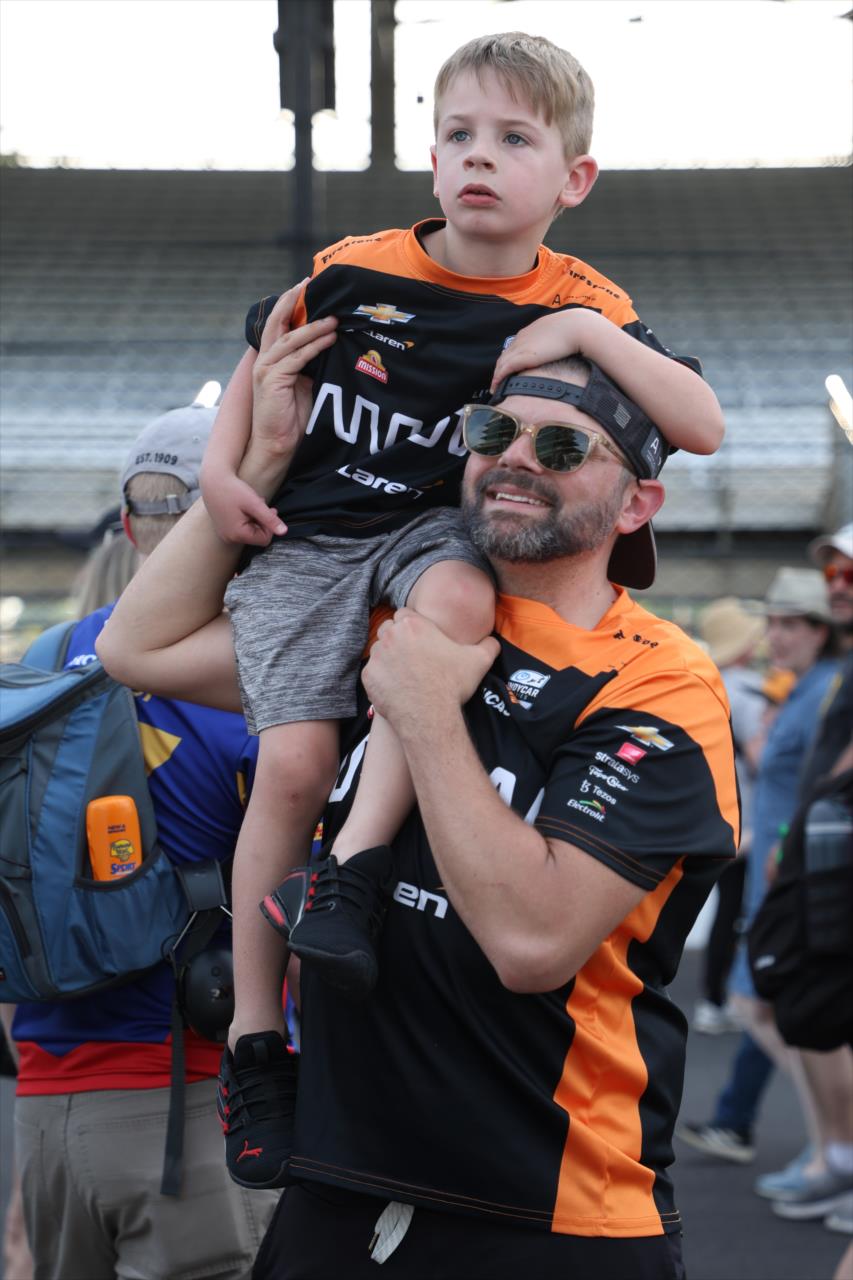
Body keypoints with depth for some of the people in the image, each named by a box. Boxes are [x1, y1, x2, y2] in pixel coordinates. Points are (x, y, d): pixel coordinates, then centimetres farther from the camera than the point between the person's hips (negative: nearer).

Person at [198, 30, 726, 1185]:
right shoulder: (352, 271, -4)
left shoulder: (583, 308, -4)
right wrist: (221, 467, 0)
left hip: (441, 524, 0)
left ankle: (357, 857, -31)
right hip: (308, 533, 0)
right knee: (294, 760, -16)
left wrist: (583, 333, -23)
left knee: (459, 596, -37)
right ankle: (253, 1036, -3)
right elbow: (259, 363, 15)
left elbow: (704, 428, -15)